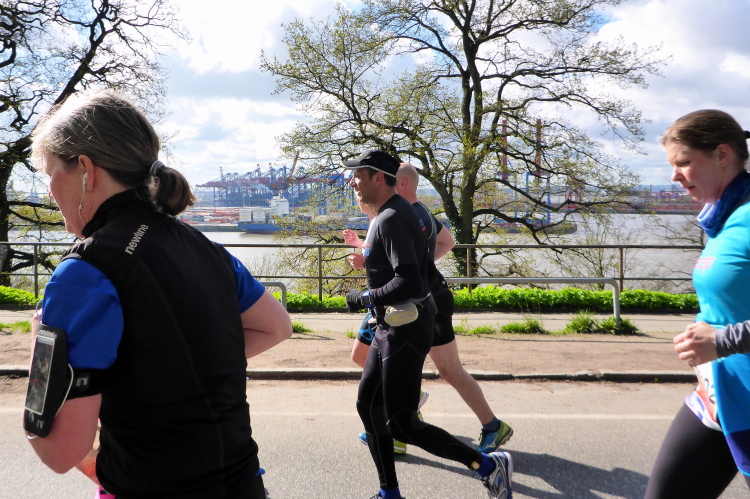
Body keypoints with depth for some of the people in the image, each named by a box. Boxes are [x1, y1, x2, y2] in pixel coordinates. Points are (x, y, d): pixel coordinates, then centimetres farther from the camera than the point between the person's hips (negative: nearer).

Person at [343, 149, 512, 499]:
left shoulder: (390, 219, -19)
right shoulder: (403, 212, 13)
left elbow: (408, 282, -29)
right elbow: (425, 269, 20)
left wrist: (364, 298, -16)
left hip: (403, 331, -11)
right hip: (391, 326, 11)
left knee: (400, 423, -6)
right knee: (369, 405, 14)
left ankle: (488, 465, 4)